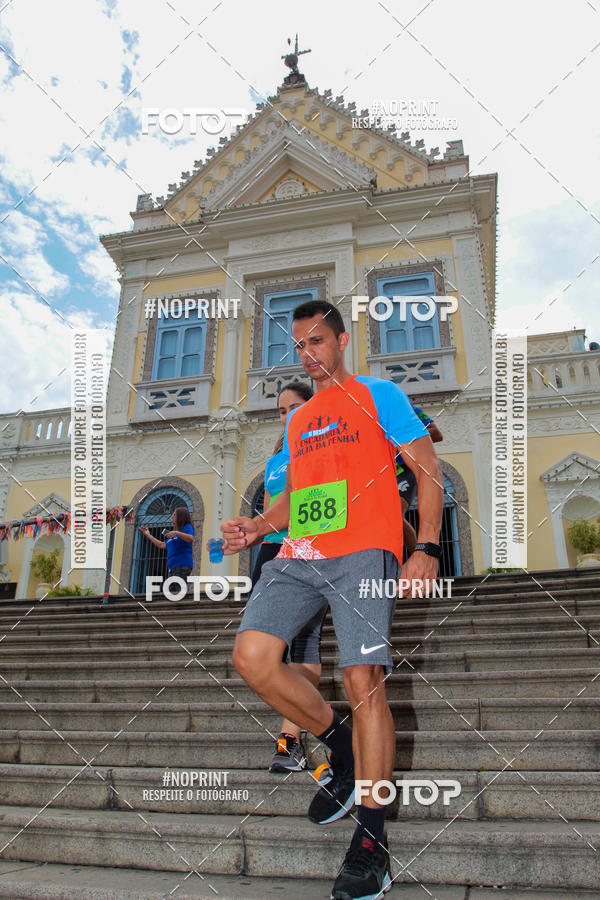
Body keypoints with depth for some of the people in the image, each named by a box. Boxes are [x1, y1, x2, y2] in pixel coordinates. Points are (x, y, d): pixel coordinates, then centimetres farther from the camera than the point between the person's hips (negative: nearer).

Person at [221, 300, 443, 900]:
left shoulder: (378, 395, 10)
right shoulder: (296, 420, 26)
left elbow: (427, 471, 4)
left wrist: (427, 548, -8)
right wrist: (257, 527, 10)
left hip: (363, 552, -5)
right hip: (298, 558, 6)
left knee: (363, 680, -14)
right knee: (251, 656, -12)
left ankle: (371, 842, 3)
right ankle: (341, 746, 12)